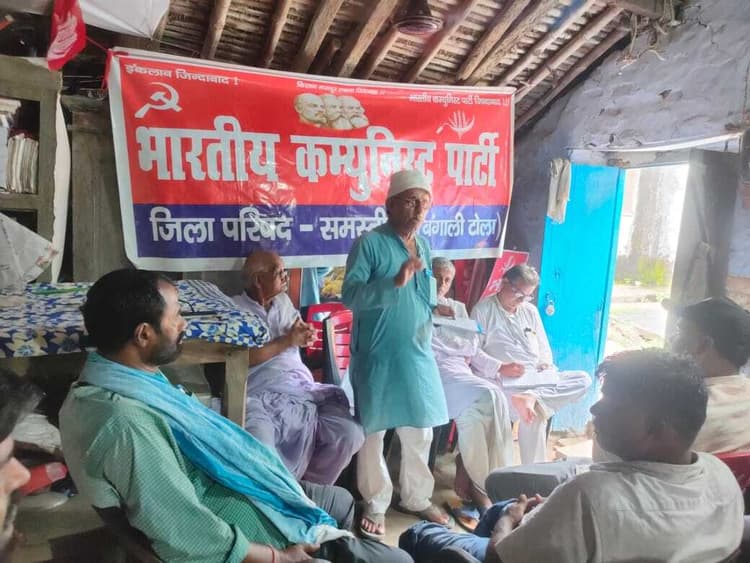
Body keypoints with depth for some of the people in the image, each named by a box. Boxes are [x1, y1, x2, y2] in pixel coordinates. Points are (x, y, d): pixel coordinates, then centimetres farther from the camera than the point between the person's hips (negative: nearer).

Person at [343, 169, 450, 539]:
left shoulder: (423, 245, 9)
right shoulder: (369, 243, -12)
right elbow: (350, 295, -21)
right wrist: (396, 282, -30)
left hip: (417, 355, 6)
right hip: (378, 356, -6)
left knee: (420, 431, 16)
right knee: (373, 432, 9)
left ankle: (416, 498, 36)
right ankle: (375, 505, 28)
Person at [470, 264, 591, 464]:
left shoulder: (530, 311, 21)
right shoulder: (483, 310, 0)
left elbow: (543, 348, 23)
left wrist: (547, 365, 0)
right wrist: (500, 368, -21)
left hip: (539, 378, 7)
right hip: (507, 382, -7)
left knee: (583, 379, -16)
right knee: (534, 414, -32)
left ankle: (531, 398, -35)